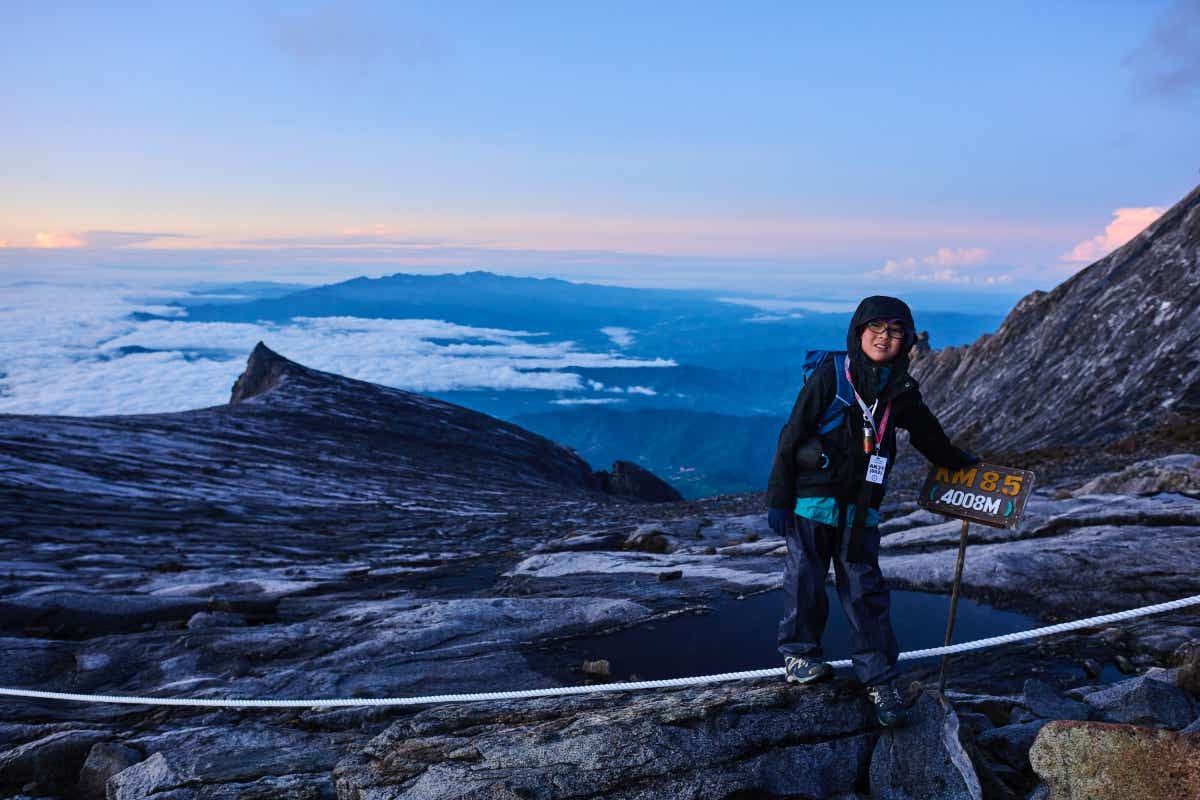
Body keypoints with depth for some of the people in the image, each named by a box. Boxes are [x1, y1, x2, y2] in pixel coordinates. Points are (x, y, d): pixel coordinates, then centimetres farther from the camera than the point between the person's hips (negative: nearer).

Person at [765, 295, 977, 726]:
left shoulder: (900, 391, 5)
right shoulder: (830, 375, -9)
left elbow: (926, 431, 25)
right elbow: (792, 435, -9)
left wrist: (956, 460, 38)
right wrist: (779, 498, -10)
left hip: (860, 509, 3)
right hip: (812, 501, -3)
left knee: (866, 589, 3)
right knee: (805, 580, 7)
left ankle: (879, 679, 11)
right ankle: (798, 653, 28)